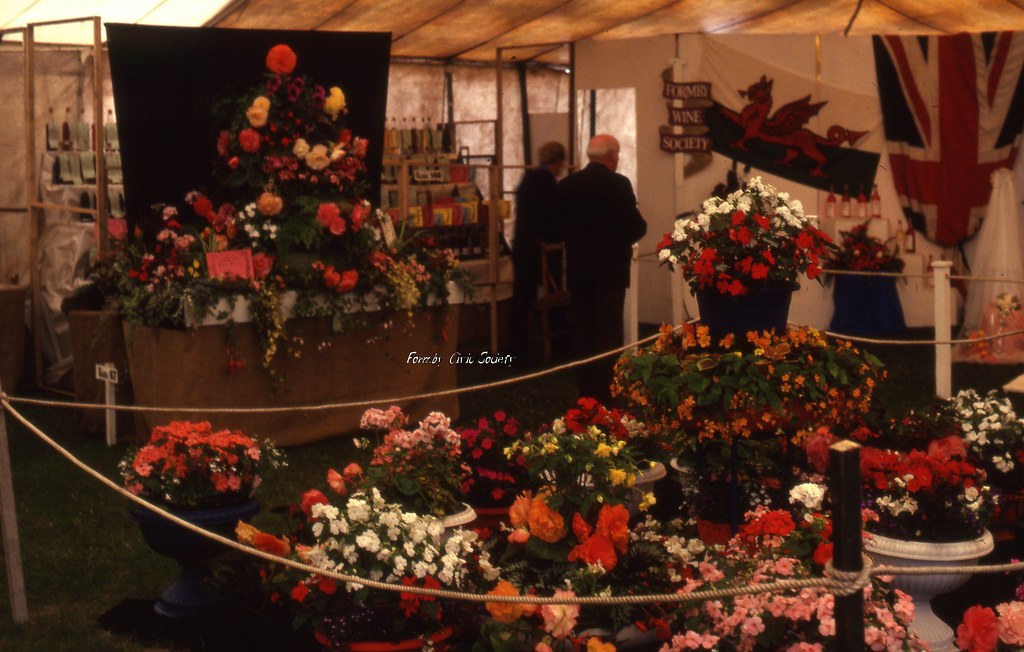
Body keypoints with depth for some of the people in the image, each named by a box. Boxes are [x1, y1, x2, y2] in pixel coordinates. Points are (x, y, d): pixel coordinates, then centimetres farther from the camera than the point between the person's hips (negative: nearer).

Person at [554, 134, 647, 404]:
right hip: (610, 269, -4)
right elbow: (636, 227, -12)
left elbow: (559, 227, 5)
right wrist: (624, 236, 8)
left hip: (577, 270, 4)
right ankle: (605, 394, 0)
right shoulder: (619, 184, -12)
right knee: (609, 334, 1)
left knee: (583, 333, 11)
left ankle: (585, 393, 15)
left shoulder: (567, 184, 1)